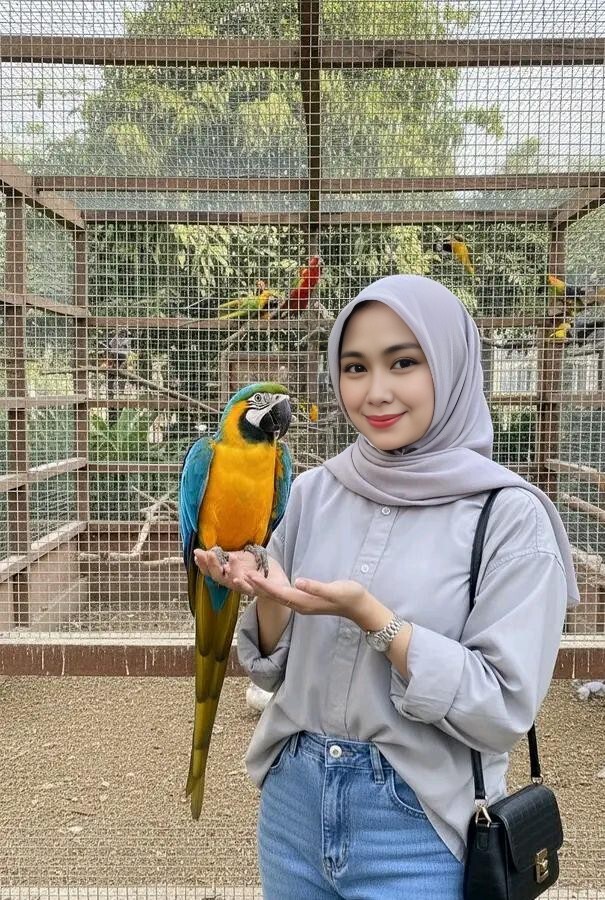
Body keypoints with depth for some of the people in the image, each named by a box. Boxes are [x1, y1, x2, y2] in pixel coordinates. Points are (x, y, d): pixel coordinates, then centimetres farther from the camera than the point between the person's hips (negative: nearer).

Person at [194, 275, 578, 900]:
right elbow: (276, 669, 4)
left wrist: (370, 615, -25)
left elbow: (505, 711, -16)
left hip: (419, 829, -3)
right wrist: (269, 599, -16)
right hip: (293, 802, 4)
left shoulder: (510, 517, -14)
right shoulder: (312, 492, -3)